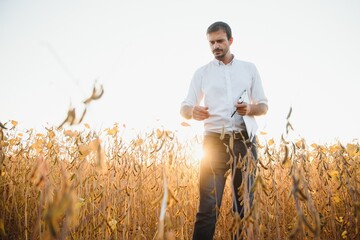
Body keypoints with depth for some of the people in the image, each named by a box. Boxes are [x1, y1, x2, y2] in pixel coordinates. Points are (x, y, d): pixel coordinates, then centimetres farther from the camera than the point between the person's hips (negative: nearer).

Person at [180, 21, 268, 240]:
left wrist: (250, 109, -9)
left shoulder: (249, 68, 13)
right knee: (208, 207, -9)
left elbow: (264, 106, 14)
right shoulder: (202, 72, 10)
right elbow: (184, 108, 8)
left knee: (245, 204, 6)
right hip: (215, 142, -1)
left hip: (245, 142, 2)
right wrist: (193, 112, -16)